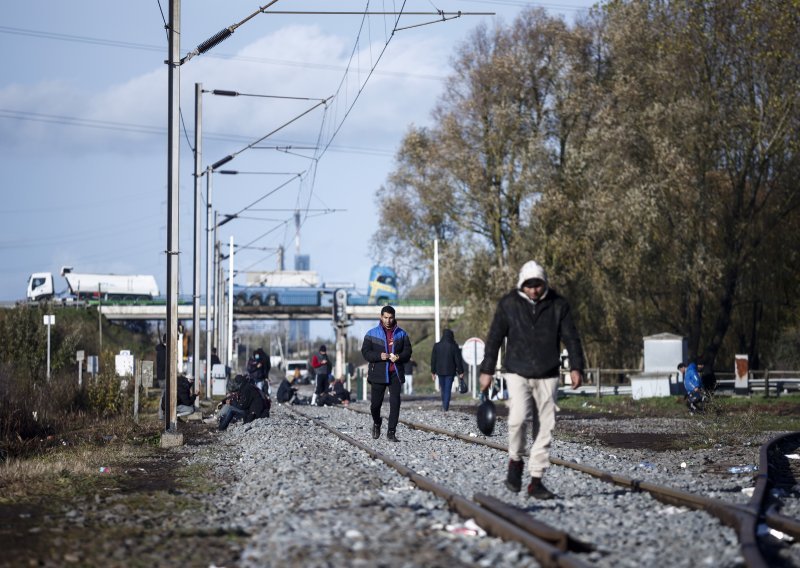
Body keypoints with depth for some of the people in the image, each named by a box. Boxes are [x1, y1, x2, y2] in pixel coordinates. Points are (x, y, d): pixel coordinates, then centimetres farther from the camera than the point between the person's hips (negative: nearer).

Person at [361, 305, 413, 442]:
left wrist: (399, 357, -14)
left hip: (396, 374, 1)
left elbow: (408, 352, 7)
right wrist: (379, 356, -18)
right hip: (378, 373, -1)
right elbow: (365, 352, -1)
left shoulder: (401, 333, 10)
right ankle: (376, 423, 34)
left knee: (395, 402, -8)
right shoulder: (372, 333, 4)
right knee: (376, 403, 3)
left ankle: (391, 433, -3)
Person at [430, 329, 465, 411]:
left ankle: (444, 405, 18)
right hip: (450, 371, -3)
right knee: (448, 389, -1)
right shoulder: (454, 346, -8)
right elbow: (458, 360, -6)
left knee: (443, 389, 16)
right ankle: (446, 407, -7)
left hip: (440, 371, 3)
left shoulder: (437, 346, 2)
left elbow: (433, 360, 5)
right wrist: (460, 372, 0)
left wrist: (433, 372, 12)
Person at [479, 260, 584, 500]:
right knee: (517, 417, -22)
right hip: (517, 373, -2)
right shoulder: (508, 304, -1)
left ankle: (536, 480, 7)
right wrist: (486, 370, 3)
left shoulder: (558, 304, 1)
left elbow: (571, 337, 4)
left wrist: (576, 367, -7)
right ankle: (515, 461, 4)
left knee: (546, 426, -1)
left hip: (547, 376, 2)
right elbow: (494, 338, 4)